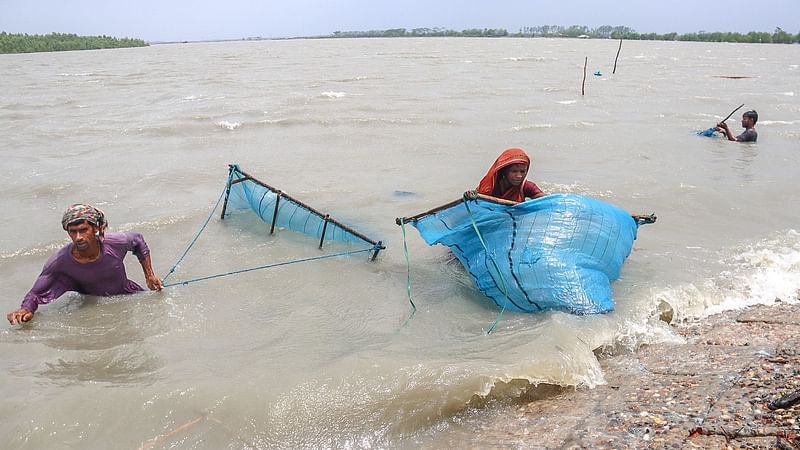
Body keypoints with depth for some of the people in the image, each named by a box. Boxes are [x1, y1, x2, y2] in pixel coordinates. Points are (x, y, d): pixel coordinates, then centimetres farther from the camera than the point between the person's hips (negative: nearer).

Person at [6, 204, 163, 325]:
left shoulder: (116, 243, -31)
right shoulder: (59, 262, -30)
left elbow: (138, 241, -7)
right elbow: (35, 294, -18)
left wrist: (149, 276, -6)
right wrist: (26, 309, -41)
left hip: (127, 294, -1)